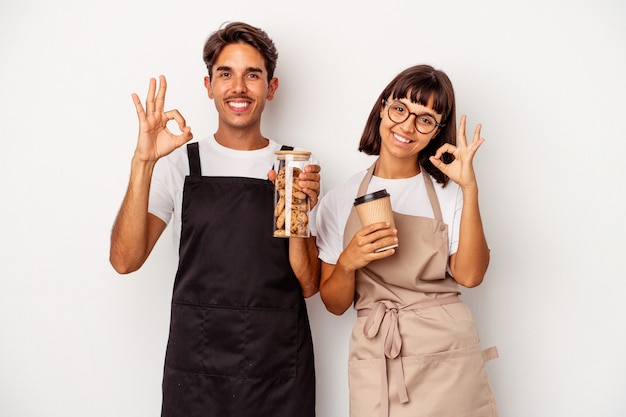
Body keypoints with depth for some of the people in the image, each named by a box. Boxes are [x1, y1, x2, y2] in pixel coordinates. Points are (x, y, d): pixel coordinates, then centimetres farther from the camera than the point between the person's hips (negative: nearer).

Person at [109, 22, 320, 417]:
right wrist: (143, 162, -20)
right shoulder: (179, 163, 0)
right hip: (195, 368, 0)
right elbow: (125, 260, -10)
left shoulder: (298, 167, 1)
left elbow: (308, 285, -1)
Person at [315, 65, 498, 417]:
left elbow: (469, 275, -13)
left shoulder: (448, 191, 1)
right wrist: (347, 263, -18)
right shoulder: (340, 200, 1)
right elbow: (335, 304, 1)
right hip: (376, 360, 0)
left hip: (448, 357, 0)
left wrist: (470, 189, -17)